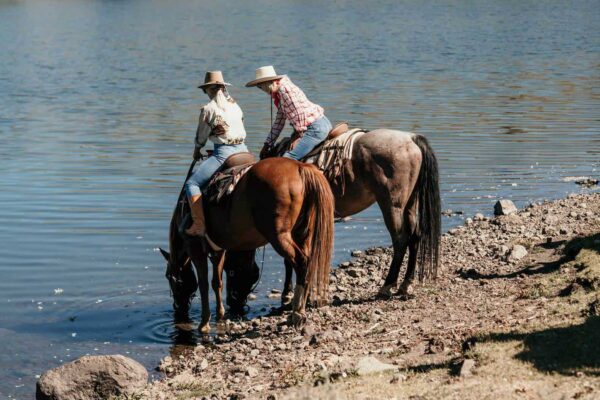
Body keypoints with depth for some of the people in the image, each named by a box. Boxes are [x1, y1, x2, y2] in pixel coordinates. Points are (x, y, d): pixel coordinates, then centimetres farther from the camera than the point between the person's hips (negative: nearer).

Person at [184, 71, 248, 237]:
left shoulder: (208, 109, -7)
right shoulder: (236, 106, 12)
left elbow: (201, 136, 4)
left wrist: (197, 150, 21)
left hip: (224, 152, -7)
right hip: (242, 149, 7)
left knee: (192, 183, -5)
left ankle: (199, 225, -13)